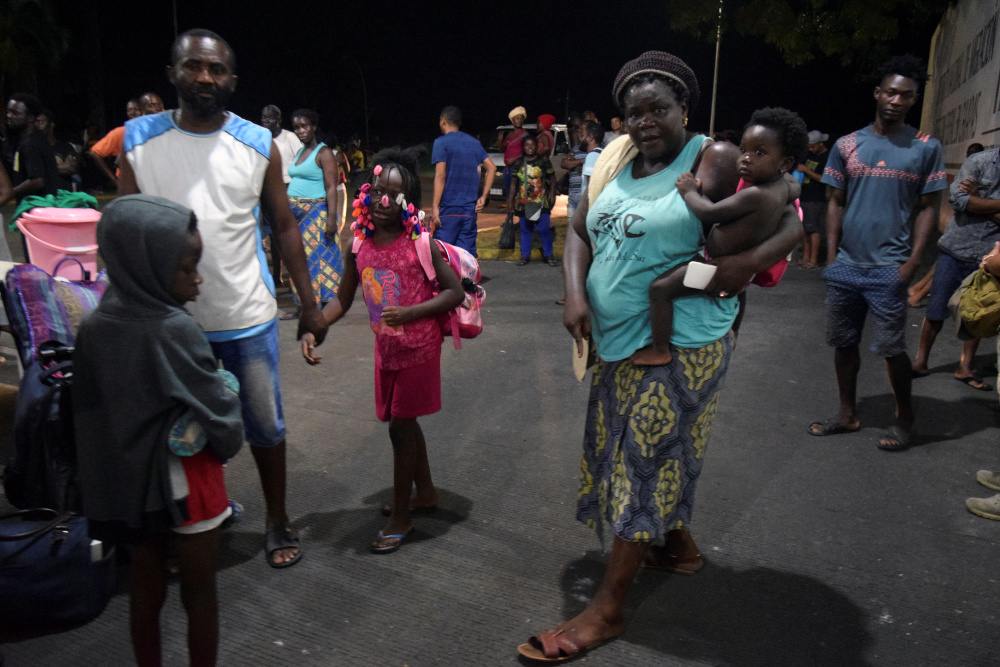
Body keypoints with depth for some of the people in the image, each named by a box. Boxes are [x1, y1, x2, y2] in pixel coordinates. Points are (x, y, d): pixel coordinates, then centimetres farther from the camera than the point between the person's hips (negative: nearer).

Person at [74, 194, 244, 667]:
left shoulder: (95, 327, -6)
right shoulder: (174, 330, -25)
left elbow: (87, 410, 4)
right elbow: (220, 413, -21)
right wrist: (228, 442, -1)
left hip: (123, 481, 6)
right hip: (185, 481, -6)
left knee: (146, 590, 22)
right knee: (200, 596, 13)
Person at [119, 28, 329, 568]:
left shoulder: (258, 145, -2)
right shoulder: (139, 140, -1)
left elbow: (284, 227, 2)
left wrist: (309, 304, -1)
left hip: (248, 317, -1)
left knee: (265, 426, 10)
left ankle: (277, 522, 31)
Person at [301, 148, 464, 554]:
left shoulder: (419, 242, -17)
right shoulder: (359, 242, -3)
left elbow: (455, 292, -16)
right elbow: (343, 299, 4)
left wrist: (409, 313, -27)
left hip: (418, 348, -6)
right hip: (385, 347, 6)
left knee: (400, 426, 1)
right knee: (404, 422, 18)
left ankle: (400, 515, 18)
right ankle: (425, 492, 40)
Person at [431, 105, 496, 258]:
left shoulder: (441, 142, -4)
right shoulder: (474, 142, 14)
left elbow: (440, 175, -13)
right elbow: (492, 167, 12)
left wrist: (435, 206, -15)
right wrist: (483, 197, 11)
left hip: (447, 210, -5)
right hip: (470, 210, 5)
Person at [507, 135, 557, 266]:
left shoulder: (544, 161, 5)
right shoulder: (518, 163, 10)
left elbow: (552, 179, 8)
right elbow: (514, 183, 15)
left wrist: (552, 193, -4)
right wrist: (510, 199, 11)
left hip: (541, 202, -2)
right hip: (523, 203, 2)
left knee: (544, 229, -5)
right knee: (525, 230, 7)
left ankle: (548, 255, 7)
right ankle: (525, 256, 16)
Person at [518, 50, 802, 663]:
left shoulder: (715, 161, -10)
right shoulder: (616, 161, 8)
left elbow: (793, 222, -7)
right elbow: (580, 231, 10)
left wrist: (748, 262, -26)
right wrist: (576, 294, -7)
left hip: (679, 345, -7)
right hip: (619, 340, 7)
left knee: (646, 463, -1)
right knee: (630, 454, 19)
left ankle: (608, 609, 9)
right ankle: (679, 546, 44)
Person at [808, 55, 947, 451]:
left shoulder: (926, 148, 2)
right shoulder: (846, 145, 7)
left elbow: (928, 208, 1)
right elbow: (837, 203, 10)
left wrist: (913, 261, -8)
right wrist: (831, 257, 2)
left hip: (889, 268, -3)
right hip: (846, 265, 3)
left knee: (891, 348, -1)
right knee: (843, 343, 10)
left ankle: (904, 419, 20)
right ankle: (847, 414, 25)